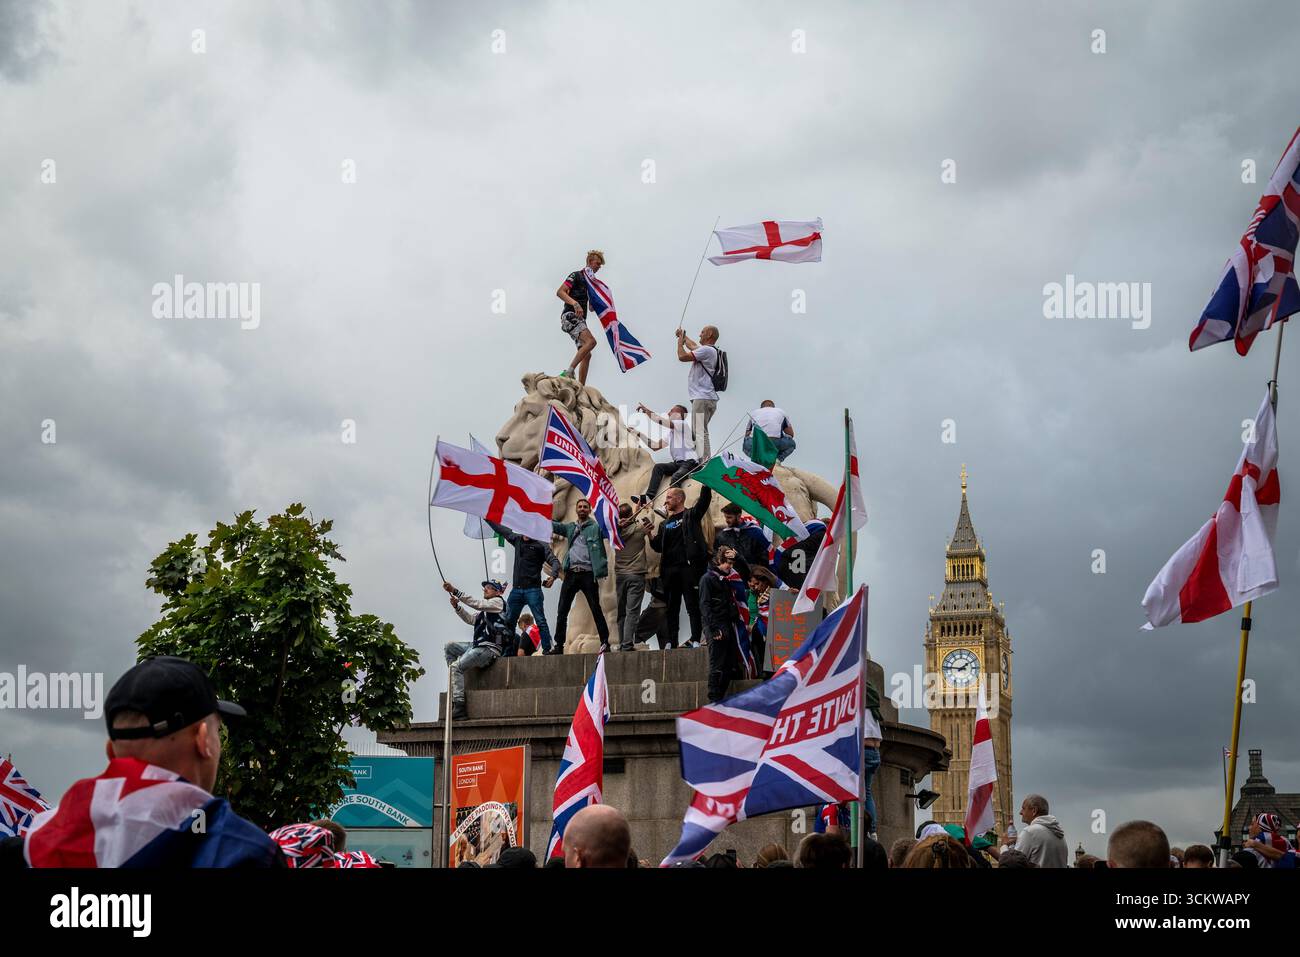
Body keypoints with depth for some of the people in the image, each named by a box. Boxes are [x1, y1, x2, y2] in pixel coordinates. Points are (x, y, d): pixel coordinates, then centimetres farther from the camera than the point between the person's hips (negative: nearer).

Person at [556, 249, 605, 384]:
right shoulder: (576, 275, -1)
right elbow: (560, 292, -14)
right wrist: (575, 304, -28)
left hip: (580, 320, 9)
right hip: (570, 316, -9)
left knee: (586, 355, 2)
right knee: (591, 341, -29)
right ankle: (569, 372, -33)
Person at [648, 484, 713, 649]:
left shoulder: (691, 515, 7)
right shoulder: (664, 524, 21)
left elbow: (704, 499, -8)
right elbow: (658, 547, 15)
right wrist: (651, 536, -3)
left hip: (689, 567, -5)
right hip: (670, 570, 5)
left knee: (694, 606, -5)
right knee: (671, 608, 6)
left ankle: (696, 639, -6)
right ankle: (671, 641, 8)